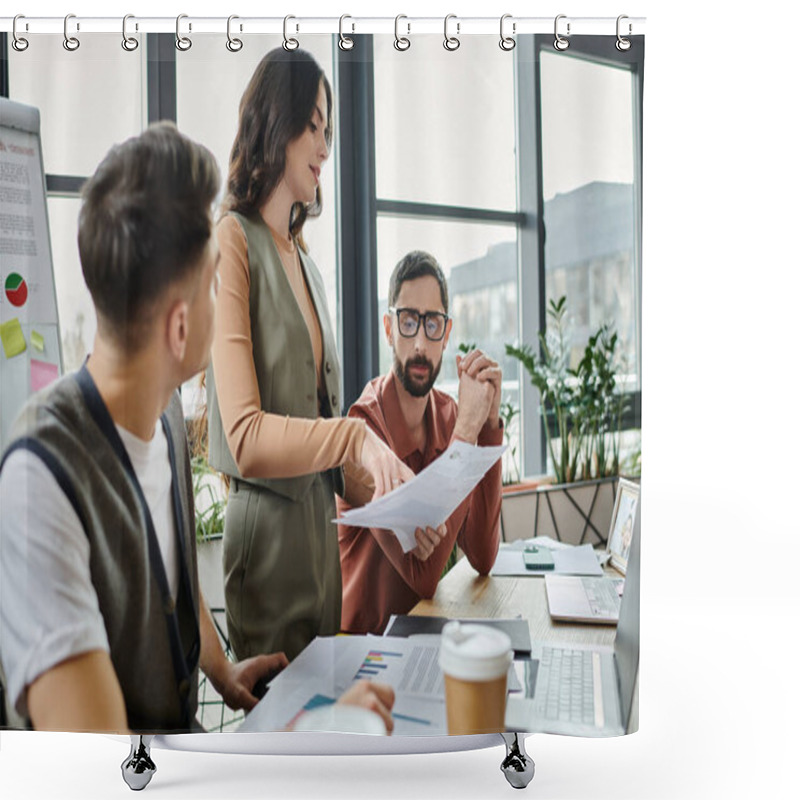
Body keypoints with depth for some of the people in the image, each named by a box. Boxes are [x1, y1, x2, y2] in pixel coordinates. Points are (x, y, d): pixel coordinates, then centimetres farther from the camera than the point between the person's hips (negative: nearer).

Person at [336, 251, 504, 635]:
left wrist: (489, 424, -12)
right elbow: (422, 573, -25)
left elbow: (482, 558, -7)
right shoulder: (364, 425, -19)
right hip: (363, 634, -5)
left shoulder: (449, 415, 0)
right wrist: (466, 429, -23)